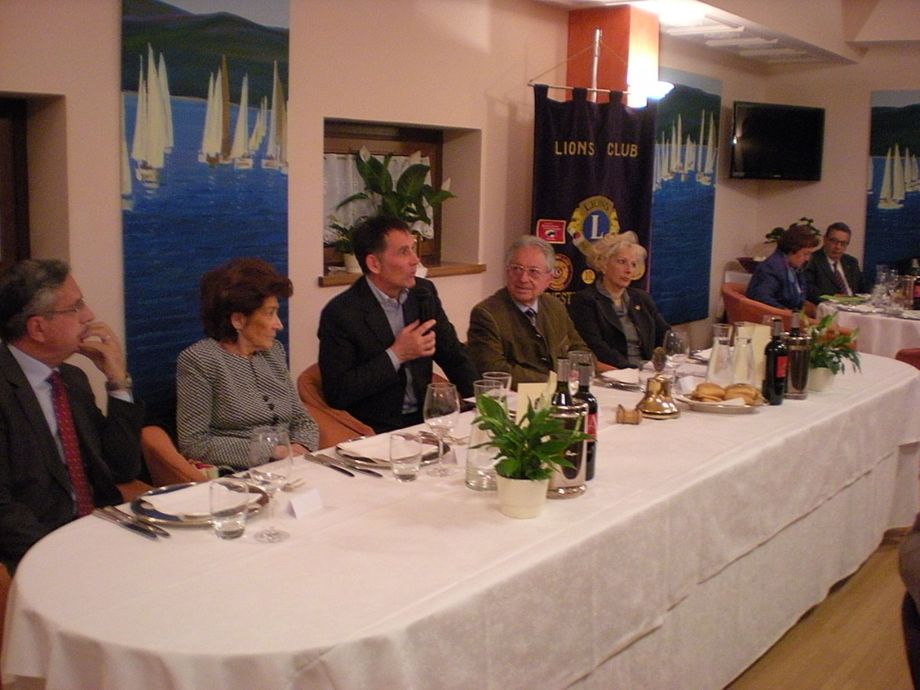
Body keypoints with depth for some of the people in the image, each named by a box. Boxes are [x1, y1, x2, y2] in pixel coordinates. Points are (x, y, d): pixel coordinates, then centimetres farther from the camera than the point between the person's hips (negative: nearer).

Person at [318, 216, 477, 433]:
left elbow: (454, 356, 13)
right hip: (375, 432, -6)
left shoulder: (424, 293, 5)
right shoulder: (340, 313, -13)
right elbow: (337, 394, -14)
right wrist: (395, 356, -18)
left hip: (422, 419, 6)